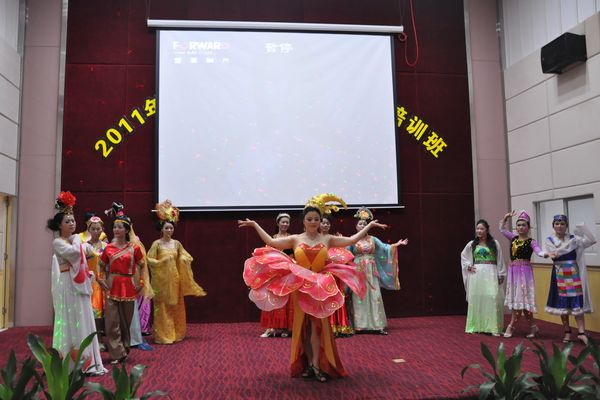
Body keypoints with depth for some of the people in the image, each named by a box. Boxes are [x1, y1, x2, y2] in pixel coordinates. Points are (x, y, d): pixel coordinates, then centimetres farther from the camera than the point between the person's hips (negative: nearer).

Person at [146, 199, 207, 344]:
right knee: (162, 307, -1)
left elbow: (185, 257, 14)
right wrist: (162, 261, -18)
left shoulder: (177, 243, 6)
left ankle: (176, 333, 20)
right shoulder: (157, 244, -5)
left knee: (176, 306, 9)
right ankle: (162, 335, 8)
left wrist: (183, 259, -7)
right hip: (161, 279, -4)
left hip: (174, 278, 4)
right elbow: (149, 260, -8)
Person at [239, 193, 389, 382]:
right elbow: (271, 242, -4)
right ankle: (309, 364, 18)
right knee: (304, 325, 8)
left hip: (320, 288, 0)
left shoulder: (327, 239, 2)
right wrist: (255, 224, -5)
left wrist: (370, 225, 0)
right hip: (299, 288, 0)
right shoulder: (295, 239, 1)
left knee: (317, 324, 1)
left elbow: (352, 240, 0)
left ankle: (317, 364, 5)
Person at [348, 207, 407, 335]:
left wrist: (397, 244, -3)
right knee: (359, 298, -1)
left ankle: (378, 325, 2)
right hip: (358, 272, -2)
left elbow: (384, 247, 6)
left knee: (374, 297, -1)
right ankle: (360, 325, 5)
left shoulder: (373, 239, 9)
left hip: (371, 273, 2)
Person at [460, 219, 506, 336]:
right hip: (476, 274, 2)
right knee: (476, 298, 4)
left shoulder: (494, 243, 3)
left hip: (491, 273, -2)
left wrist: (501, 275, 1)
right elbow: (463, 256, 22)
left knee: (492, 298, -10)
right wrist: (469, 266, 8)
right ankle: (476, 326, 13)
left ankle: (493, 327, -4)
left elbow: (500, 260, 4)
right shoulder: (471, 244, 9)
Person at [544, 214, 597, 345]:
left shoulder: (573, 238, 6)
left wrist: (582, 227, -8)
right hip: (559, 274, 0)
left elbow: (591, 240, -4)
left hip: (573, 273, 1)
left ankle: (581, 332, -4)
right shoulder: (549, 240, 2)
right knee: (562, 302, 5)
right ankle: (567, 331, 16)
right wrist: (570, 243, -13)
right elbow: (554, 254, -14)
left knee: (576, 302, -4)